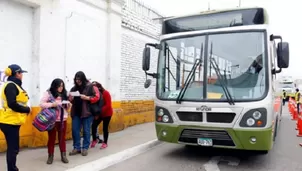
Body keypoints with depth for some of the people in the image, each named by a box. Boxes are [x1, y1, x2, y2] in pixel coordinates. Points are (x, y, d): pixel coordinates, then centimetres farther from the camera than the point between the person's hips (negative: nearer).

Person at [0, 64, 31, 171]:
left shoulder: (14, 85, 15)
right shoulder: (11, 85, -15)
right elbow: (12, 104, -23)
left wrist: (25, 109, -4)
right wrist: (27, 110, -13)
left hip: (12, 121, 9)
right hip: (10, 122, -9)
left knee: (12, 148, 15)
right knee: (13, 149, -3)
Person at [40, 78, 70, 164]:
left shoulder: (64, 94, 8)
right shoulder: (48, 93, -5)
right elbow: (41, 104, -10)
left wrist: (69, 104, -7)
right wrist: (52, 104, -21)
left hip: (63, 119, 3)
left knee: (62, 138, 10)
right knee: (51, 138, 8)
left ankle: (63, 155, 19)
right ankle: (50, 156, 21)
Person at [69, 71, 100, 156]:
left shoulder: (90, 86, -6)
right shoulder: (74, 88, 9)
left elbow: (97, 97, -9)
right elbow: (71, 100, 18)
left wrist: (87, 98, -19)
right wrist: (70, 99, -4)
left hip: (87, 112, -5)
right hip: (76, 112, 5)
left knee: (86, 131, 4)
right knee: (75, 130, 6)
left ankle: (85, 148, 16)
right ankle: (76, 148, 18)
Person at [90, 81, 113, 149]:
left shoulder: (106, 93, -16)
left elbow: (108, 105, -21)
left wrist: (100, 112, -26)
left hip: (107, 113, -4)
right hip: (99, 114, 4)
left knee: (105, 128, 1)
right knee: (93, 126, -4)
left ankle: (105, 142, 15)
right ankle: (94, 140, 16)